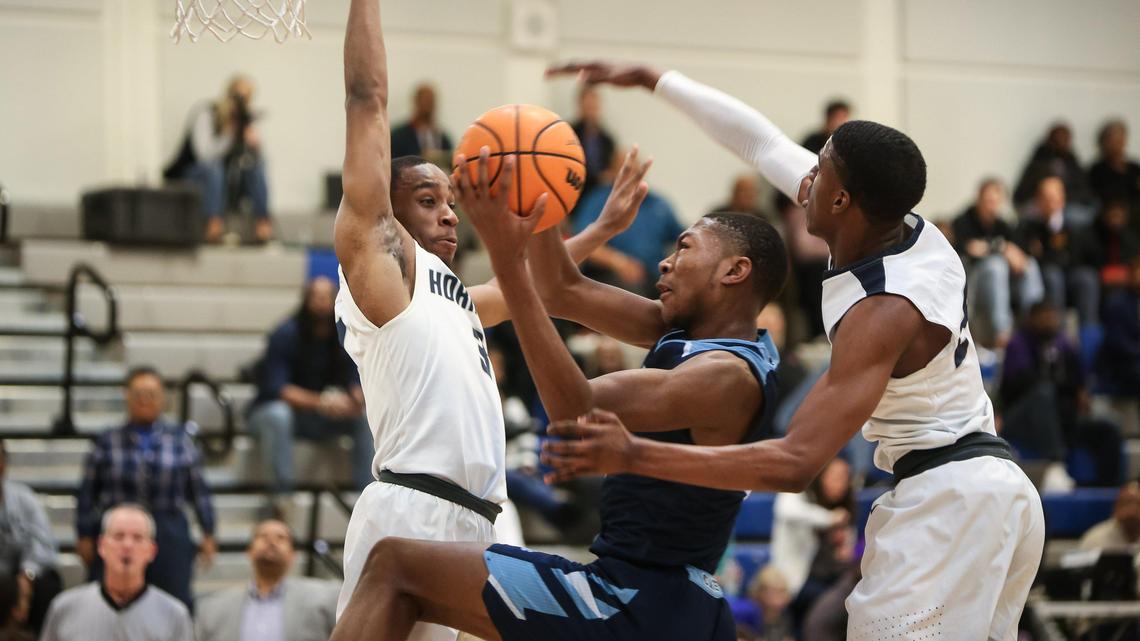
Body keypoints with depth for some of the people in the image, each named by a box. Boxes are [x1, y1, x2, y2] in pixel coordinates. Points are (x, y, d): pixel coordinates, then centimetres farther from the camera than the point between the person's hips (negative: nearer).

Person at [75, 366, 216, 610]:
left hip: (169, 536, 1)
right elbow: (87, 492, 7)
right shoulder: (108, 442, 6)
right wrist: (85, 536, 4)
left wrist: (208, 534, 9)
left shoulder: (180, 439, 8)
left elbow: (199, 489, 10)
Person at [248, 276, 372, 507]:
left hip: (325, 418, 4)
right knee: (278, 415, -38)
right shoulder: (287, 334, -16)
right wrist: (318, 402, -38)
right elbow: (276, 388, -24)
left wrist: (355, 400, -32)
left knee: (367, 418, -17)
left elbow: (358, 383, -6)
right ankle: (281, 495, -36)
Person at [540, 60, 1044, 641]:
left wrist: (633, 456, -34)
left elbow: (796, 463, -31)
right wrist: (651, 81, 20)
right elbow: (763, 143, 15)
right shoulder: (908, 225, 3)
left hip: (947, 499, -11)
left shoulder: (882, 313, -23)